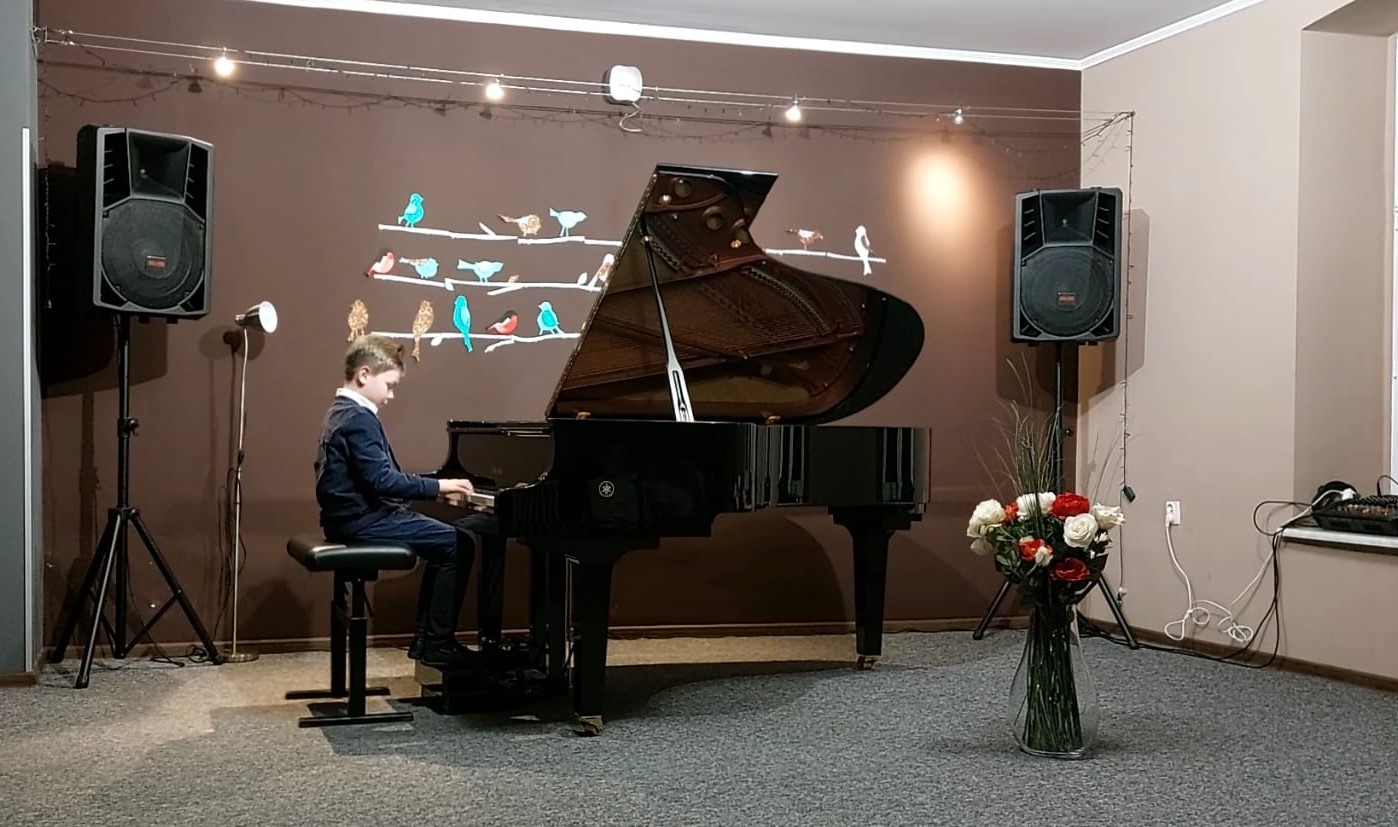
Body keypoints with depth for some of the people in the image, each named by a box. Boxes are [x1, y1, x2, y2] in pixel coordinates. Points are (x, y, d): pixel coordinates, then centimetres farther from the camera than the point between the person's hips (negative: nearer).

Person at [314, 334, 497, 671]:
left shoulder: (342, 412, 17)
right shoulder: (359, 418, -17)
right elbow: (383, 481, -25)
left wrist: (433, 487, 12)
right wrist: (437, 486, -19)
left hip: (356, 514, 11)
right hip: (362, 520, -11)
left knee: (446, 538, 16)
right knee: (458, 544, -10)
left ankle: (425, 638, 15)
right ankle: (438, 644, -4)